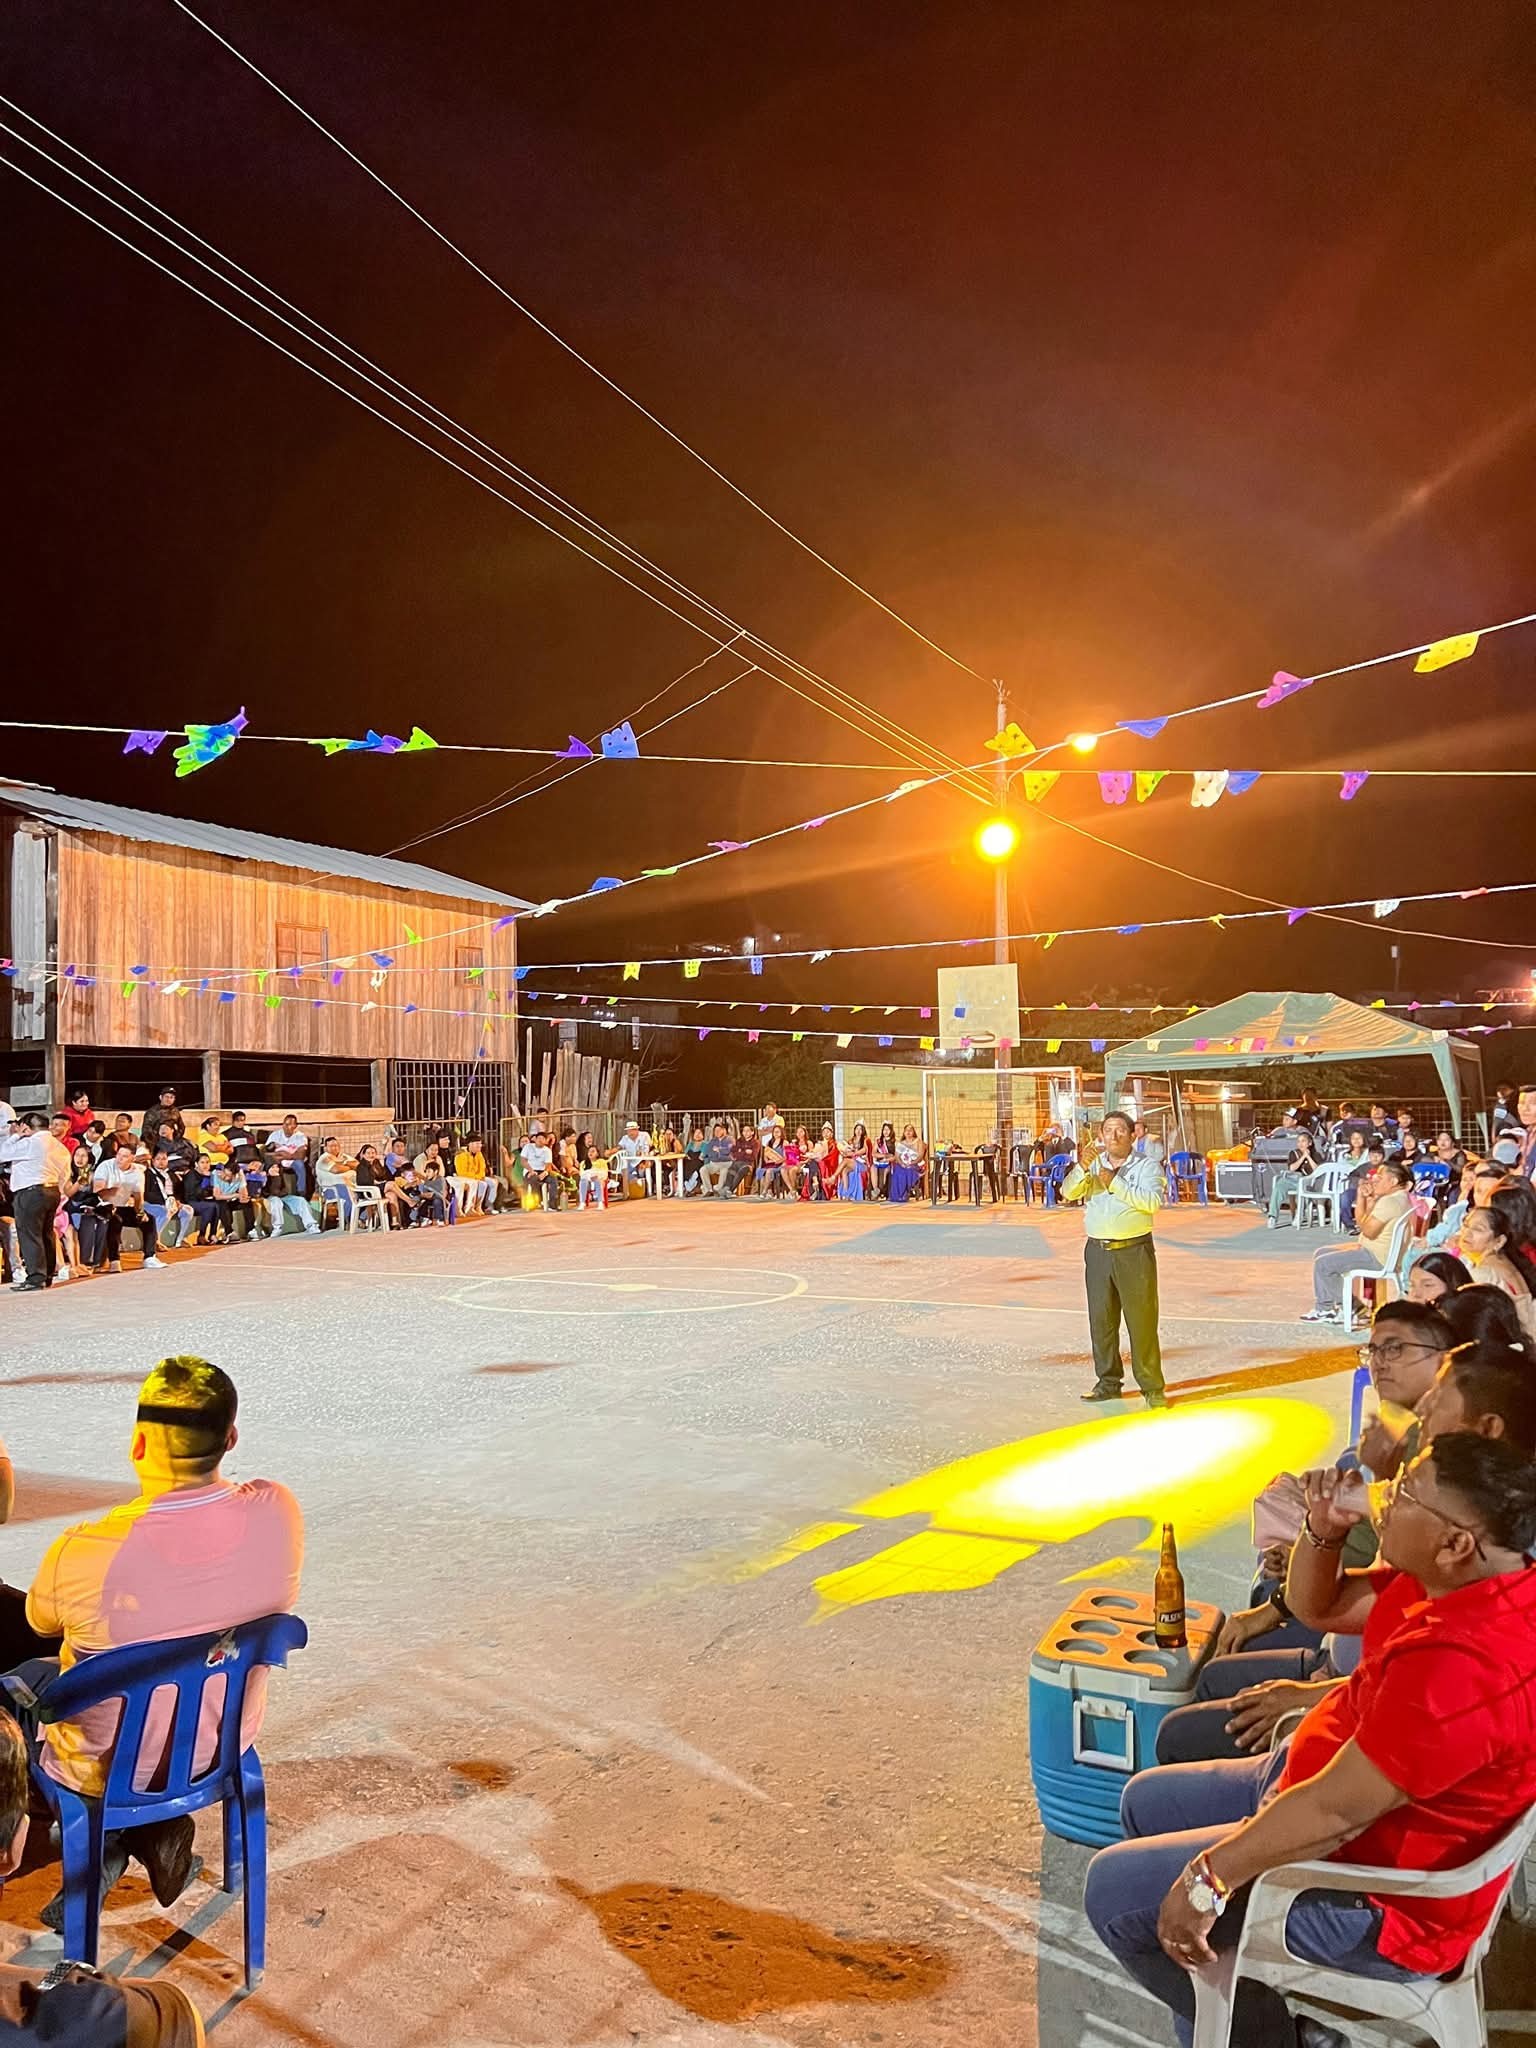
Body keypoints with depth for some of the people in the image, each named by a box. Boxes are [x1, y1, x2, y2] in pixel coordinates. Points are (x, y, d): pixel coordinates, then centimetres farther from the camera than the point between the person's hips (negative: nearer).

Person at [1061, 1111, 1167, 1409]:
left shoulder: (1147, 1166, 1)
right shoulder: (1092, 1165, 11)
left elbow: (1153, 1201, -15)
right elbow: (1068, 1193, -3)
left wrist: (1115, 1184, -17)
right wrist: (1083, 1168, -19)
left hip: (1134, 1251, -4)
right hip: (1098, 1251, 4)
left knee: (1142, 1321, -3)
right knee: (1101, 1320, 9)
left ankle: (1152, 1387, 4)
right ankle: (1108, 1382, 21)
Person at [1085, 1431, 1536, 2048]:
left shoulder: (1463, 1668, -36)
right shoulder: (1453, 1582, -5)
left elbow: (1335, 1810, -32)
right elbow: (1316, 1605, 9)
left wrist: (1208, 1880, -23)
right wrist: (1324, 1530, -11)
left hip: (1374, 1899, -10)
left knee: (1115, 1889, -4)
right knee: (1146, 1802, 19)